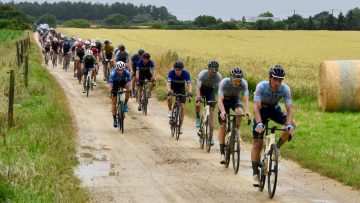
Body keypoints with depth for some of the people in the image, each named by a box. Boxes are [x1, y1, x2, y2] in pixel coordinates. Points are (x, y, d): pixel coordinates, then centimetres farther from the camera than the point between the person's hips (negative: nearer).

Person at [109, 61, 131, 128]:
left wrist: (130, 89, -54)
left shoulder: (126, 73, -32)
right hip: (115, 83, -1)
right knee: (114, 102, -5)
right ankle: (115, 120, 1)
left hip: (123, 82, 1)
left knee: (128, 90, -32)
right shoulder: (113, 73, -35)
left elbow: (129, 82, -37)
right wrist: (111, 92, -55)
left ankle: (125, 104, -8)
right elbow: (110, 84, -41)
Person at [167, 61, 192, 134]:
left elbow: (189, 84, -36)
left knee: (182, 107, -7)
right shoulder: (171, 73, -29)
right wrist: (169, 91, -58)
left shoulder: (186, 73, -27)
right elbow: (168, 83, -38)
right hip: (173, 87, -1)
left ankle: (180, 126, 3)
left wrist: (190, 92, -55)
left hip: (181, 88, 1)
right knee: (169, 98, -35)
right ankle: (170, 110, -4)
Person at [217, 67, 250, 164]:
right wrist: (223, 112, -55)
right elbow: (220, 99, -39)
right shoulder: (224, 82, -33)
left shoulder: (244, 83, -28)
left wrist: (247, 111, -52)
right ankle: (222, 153, -3)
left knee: (239, 112, -33)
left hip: (235, 99, 1)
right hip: (225, 100, -1)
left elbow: (246, 98, -34)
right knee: (222, 125, -9)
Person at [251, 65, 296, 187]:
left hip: (275, 109, 3)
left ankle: (277, 147, -4)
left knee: (292, 124, -25)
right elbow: (256, 107, -38)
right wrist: (259, 123, -52)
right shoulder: (261, 86, -32)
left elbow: (289, 109, -28)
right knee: (257, 143, -9)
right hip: (262, 110, -2)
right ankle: (255, 174, -1)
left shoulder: (285, 89, -26)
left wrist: (289, 124, -45)